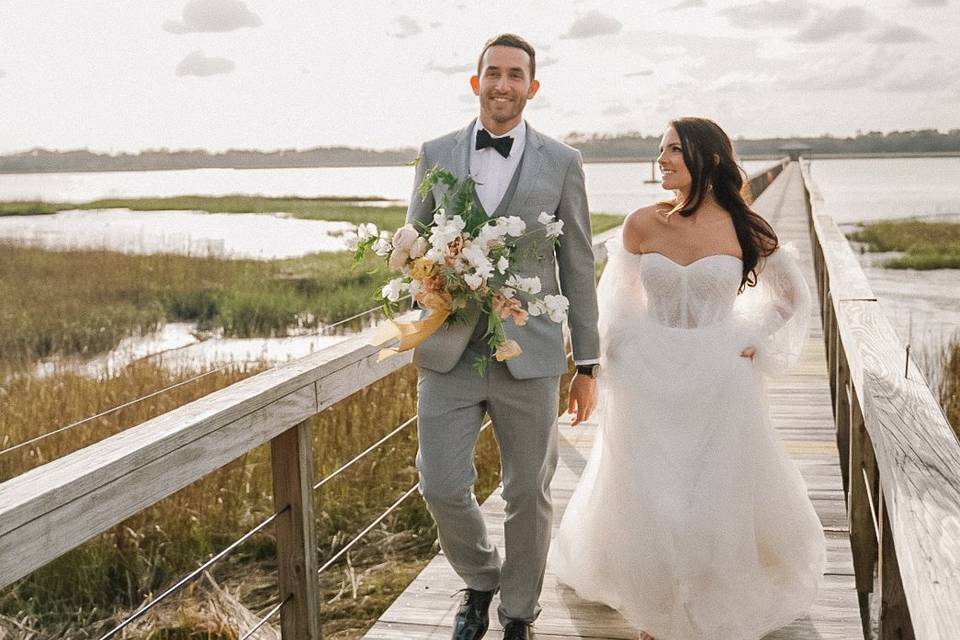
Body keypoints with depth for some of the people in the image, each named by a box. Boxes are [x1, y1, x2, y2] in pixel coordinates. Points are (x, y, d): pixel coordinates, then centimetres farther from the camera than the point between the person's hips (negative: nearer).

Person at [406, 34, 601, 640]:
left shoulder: (562, 162, 2)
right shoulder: (436, 155, 7)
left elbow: (578, 267, 4)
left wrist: (588, 364, 3)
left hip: (529, 355, -1)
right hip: (449, 351, 1)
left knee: (529, 494, 8)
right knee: (442, 487, -2)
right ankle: (480, 580, 29)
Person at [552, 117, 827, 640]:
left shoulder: (746, 231, -6)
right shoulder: (643, 224, -3)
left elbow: (792, 296, 10)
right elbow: (617, 298, 12)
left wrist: (757, 346, 0)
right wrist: (621, 355, 6)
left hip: (718, 386, -1)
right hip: (648, 383, 1)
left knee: (719, 506, 7)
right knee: (648, 504, 8)